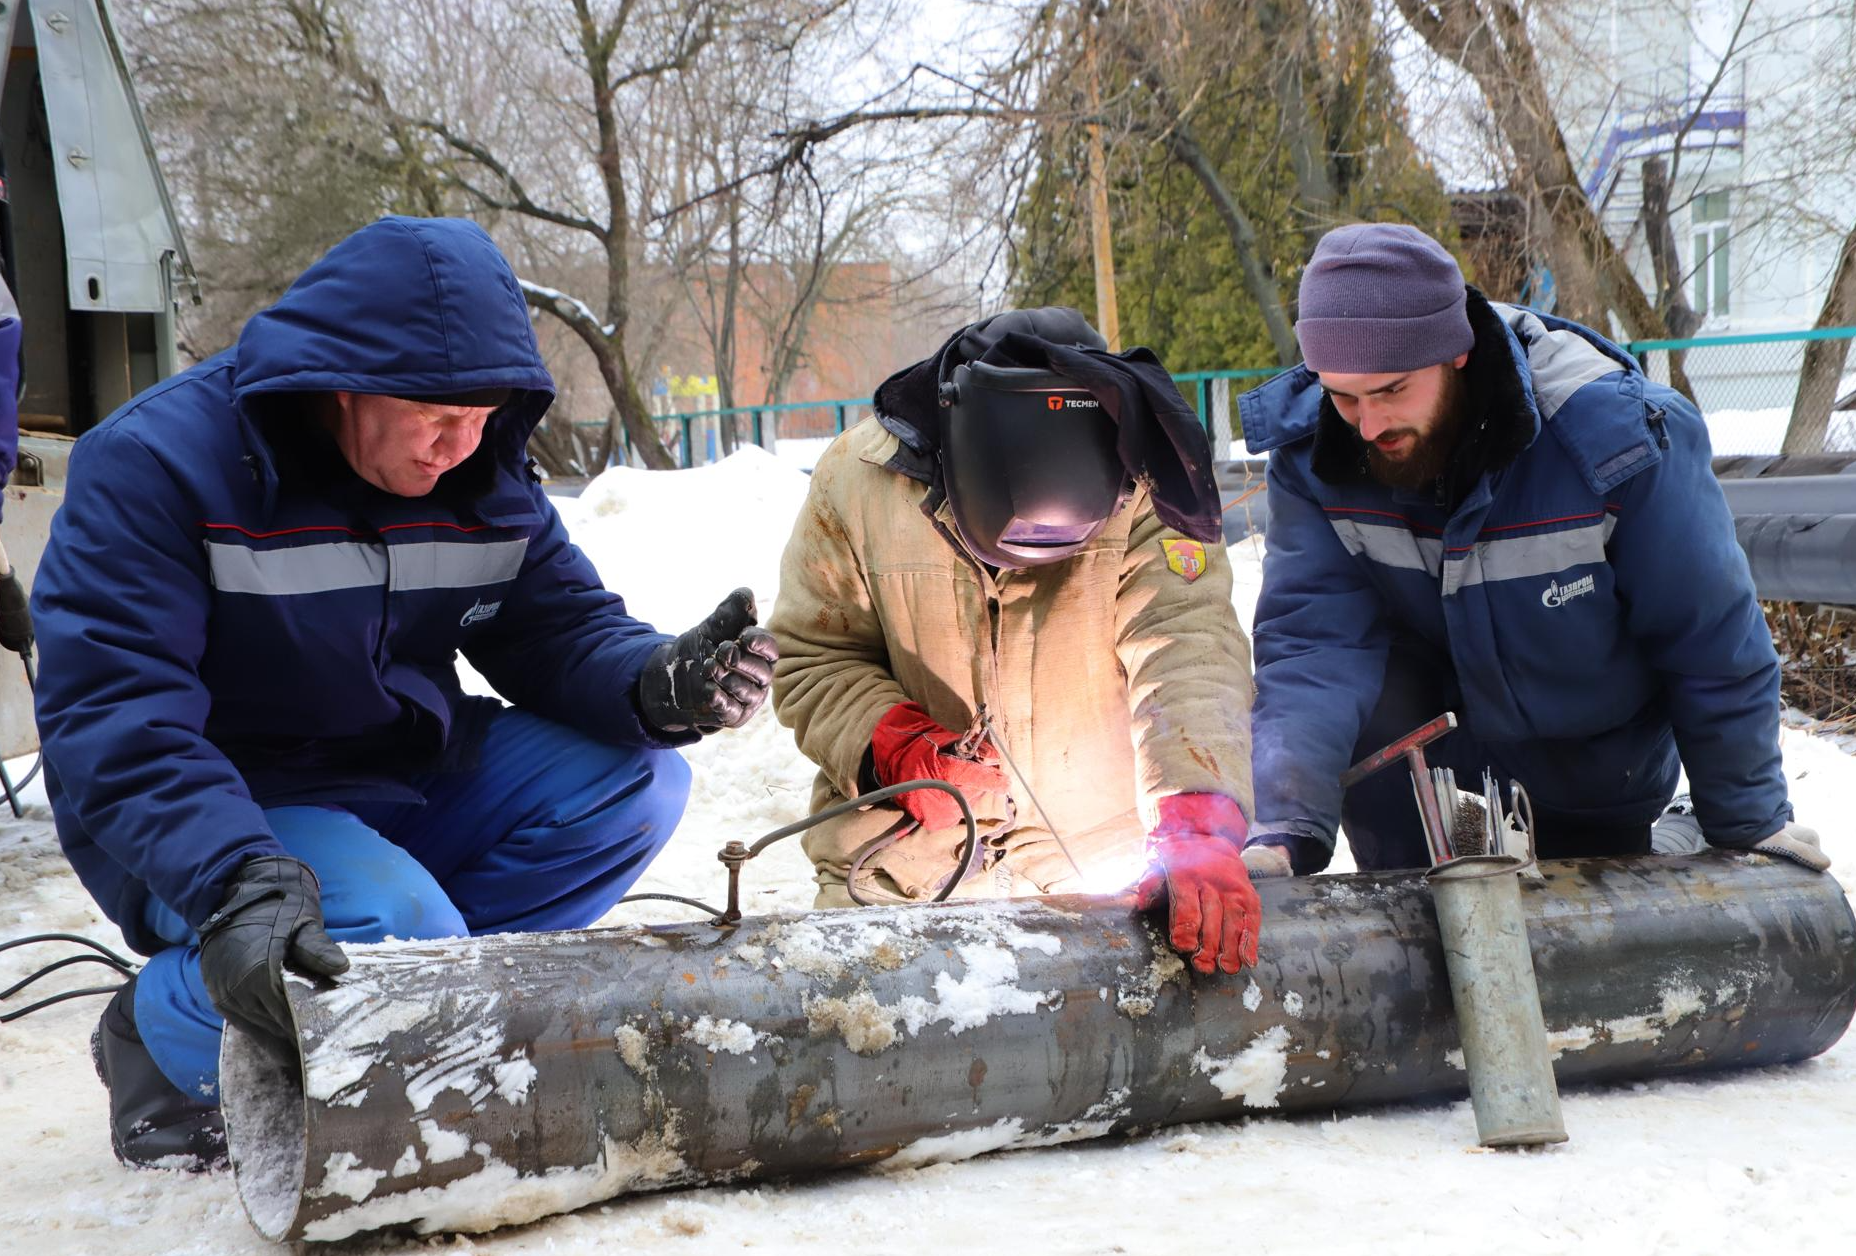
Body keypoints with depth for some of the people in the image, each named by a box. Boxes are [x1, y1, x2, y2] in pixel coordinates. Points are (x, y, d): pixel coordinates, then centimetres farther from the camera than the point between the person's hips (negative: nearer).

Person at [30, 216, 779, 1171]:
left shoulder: (483, 478, 0)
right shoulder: (152, 465, -20)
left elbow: (562, 627, 0)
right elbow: (111, 717, -28)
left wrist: (661, 685, -26)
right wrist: (239, 882, -44)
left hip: (407, 787, 7)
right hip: (223, 813, -7)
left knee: (633, 782, -10)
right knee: (398, 934, -34)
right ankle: (166, 1030, -4)